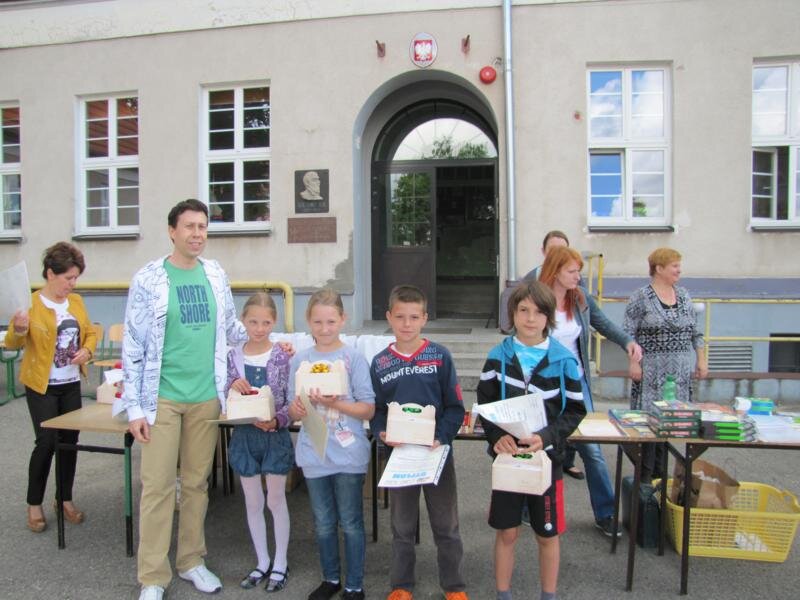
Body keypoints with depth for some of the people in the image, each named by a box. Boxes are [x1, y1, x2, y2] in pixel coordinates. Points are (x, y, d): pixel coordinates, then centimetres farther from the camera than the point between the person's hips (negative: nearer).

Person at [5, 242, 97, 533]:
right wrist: (19, 329, -32)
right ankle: (34, 504, 14)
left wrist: (87, 350, -3)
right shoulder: (31, 304, -10)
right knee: (47, 442, -5)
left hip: (71, 384, 5)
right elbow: (12, 344, -11)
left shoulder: (76, 301, 7)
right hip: (42, 386, -5)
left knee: (70, 441, 9)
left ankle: (65, 500, 23)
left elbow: (90, 331, 17)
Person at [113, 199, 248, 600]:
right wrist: (134, 406, -8)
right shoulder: (149, 279, -6)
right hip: (162, 398, -3)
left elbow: (231, 328, 16)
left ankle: (191, 560, 29)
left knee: (197, 483, 13)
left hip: (206, 397, 4)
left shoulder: (215, 274, 5)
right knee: (158, 486, 2)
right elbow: (133, 345, -5)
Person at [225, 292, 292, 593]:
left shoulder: (281, 356, -9)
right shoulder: (234, 356, -2)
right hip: (245, 434, 3)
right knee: (253, 502, 13)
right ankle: (262, 562, 30)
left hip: (275, 435, -3)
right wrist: (233, 386, -17)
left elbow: (291, 400, -7)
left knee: (276, 500, 9)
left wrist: (277, 421, -22)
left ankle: (280, 563, 26)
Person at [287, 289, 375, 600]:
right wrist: (295, 409, -18)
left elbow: (368, 409, -9)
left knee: (351, 523, 9)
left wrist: (335, 403, -22)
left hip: (348, 455, -3)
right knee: (323, 523, 17)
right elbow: (293, 413, 5)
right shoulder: (299, 360, 1)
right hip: (313, 455, 3)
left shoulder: (354, 358, -8)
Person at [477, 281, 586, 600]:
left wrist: (546, 437, -19)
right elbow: (484, 405, -1)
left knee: (548, 534, 14)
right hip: (507, 456, 1)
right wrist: (497, 436, -19)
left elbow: (575, 410, -4)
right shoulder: (497, 356, -4)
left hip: (547, 457, 0)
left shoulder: (564, 359, -8)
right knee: (506, 532, 12)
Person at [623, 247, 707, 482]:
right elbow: (628, 333, -7)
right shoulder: (641, 297, -5)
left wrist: (701, 360, 11)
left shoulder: (683, 295, 11)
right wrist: (633, 362, -14)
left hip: (681, 372, 5)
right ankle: (645, 474, 7)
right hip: (651, 372, -5)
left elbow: (695, 332, 16)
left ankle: (659, 470, 20)